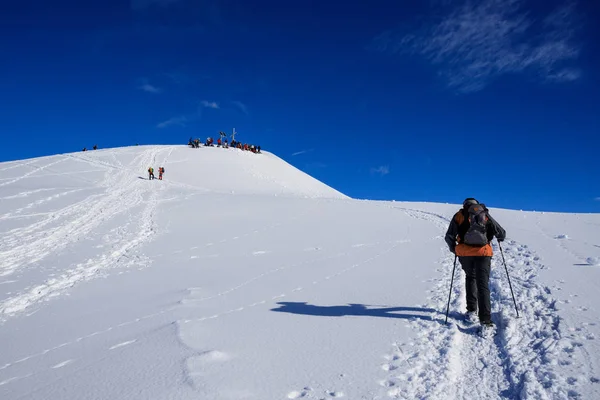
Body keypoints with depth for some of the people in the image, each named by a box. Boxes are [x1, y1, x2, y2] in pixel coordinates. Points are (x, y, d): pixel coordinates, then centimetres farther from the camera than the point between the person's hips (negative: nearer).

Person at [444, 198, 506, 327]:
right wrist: (500, 238, 35)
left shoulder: (459, 215, 8)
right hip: (483, 253, 0)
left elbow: (449, 237, 2)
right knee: (483, 285, 2)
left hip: (465, 253, 1)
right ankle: (485, 318, -7)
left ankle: (471, 310, 21)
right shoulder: (486, 215, 10)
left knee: (470, 278, 24)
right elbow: (502, 233, 12)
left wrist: (453, 248, 20)